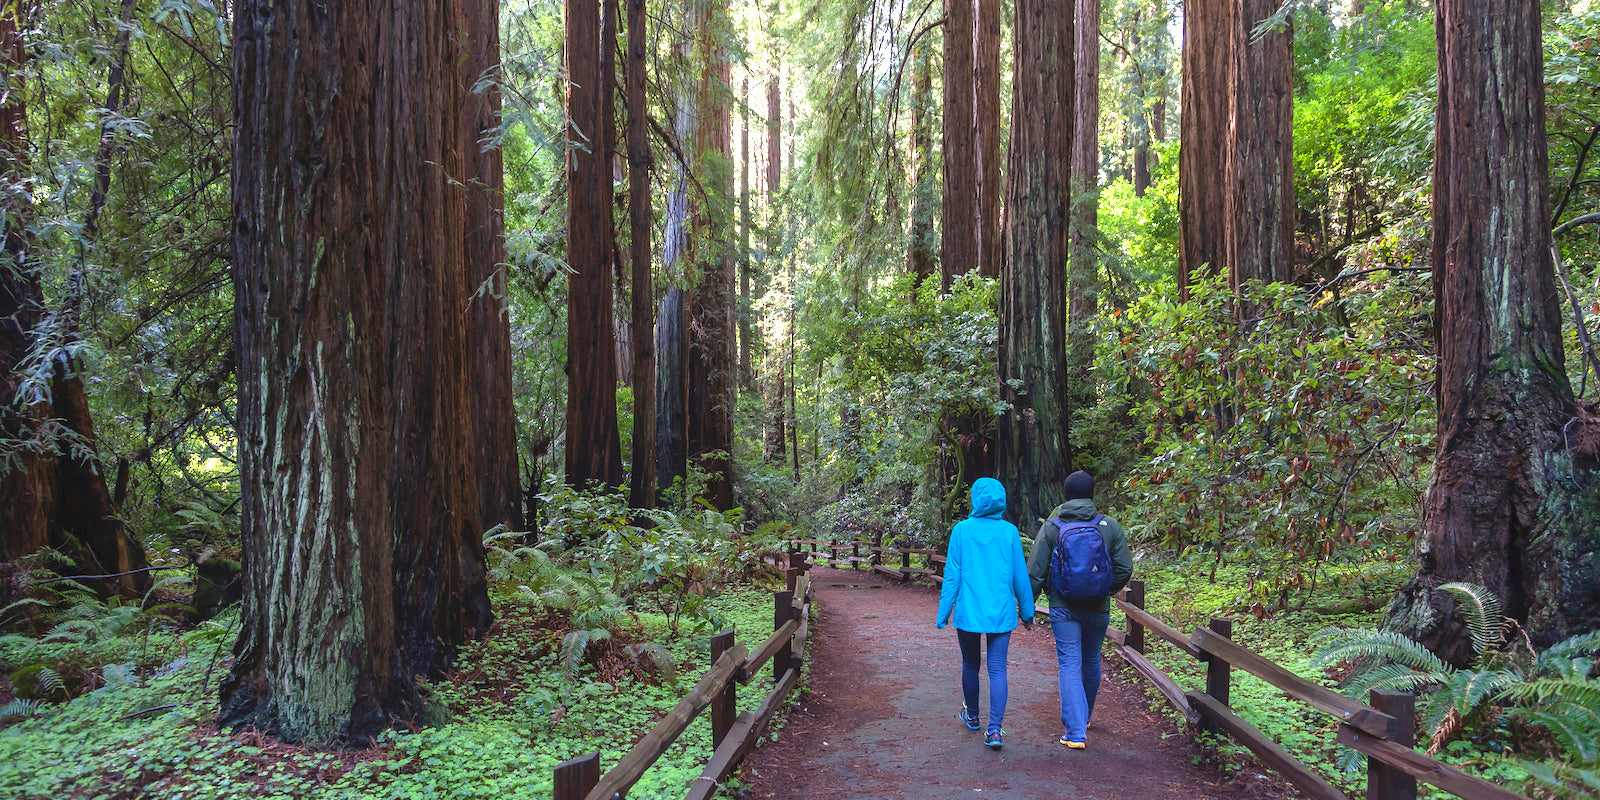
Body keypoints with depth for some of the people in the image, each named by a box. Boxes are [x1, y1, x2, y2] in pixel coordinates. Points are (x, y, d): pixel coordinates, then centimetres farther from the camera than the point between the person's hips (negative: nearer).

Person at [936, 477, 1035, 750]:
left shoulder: (962, 530, -6)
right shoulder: (1009, 531, -2)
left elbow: (952, 575, -4)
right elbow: (1020, 576, 4)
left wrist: (944, 612, 3)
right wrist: (1026, 611, 15)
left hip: (968, 611, 0)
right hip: (1001, 612, 0)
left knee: (970, 665, 17)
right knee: (997, 669, 1)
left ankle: (972, 716, 34)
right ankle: (995, 728, -9)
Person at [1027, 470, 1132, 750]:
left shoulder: (1052, 526, -6)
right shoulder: (1110, 526, -2)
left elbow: (1035, 571, -7)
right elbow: (1124, 569, 0)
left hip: (1063, 608, -2)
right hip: (1098, 608, 2)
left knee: (1069, 665, -1)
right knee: (1091, 662, 19)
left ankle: (1076, 731, -10)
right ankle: (1084, 716, 38)